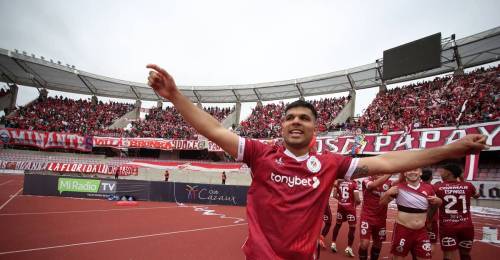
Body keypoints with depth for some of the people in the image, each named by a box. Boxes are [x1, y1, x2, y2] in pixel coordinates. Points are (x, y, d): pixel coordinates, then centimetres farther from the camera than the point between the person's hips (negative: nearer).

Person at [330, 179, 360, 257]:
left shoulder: (338, 182, 0)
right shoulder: (353, 183, -13)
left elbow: (335, 195, 2)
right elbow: (357, 199, -14)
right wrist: (358, 202, 8)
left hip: (340, 206, 4)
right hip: (350, 207, -4)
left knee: (338, 224, 19)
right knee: (352, 227, 8)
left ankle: (333, 243, 23)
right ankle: (349, 247, 8)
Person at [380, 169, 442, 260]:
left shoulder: (428, 188, 0)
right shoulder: (399, 187, -10)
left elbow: (437, 203, 18)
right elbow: (382, 202, -4)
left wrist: (437, 201, -4)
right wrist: (388, 193, -23)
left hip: (421, 231, 3)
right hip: (402, 229, -3)